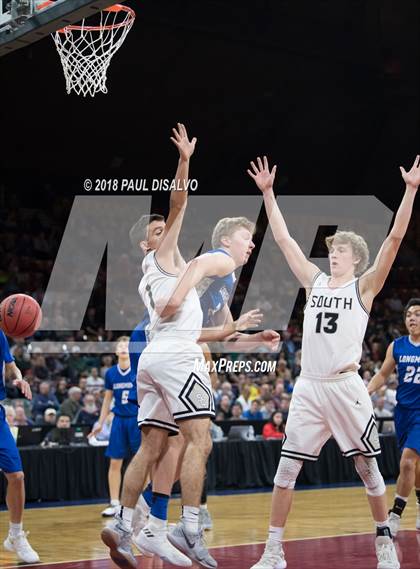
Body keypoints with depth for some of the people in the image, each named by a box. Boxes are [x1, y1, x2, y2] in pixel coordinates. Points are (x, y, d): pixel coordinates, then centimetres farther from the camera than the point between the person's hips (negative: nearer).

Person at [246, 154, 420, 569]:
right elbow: (283, 239, 12)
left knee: (367, 468, 6)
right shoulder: (314, 281, 12)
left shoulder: (364, 286, 2)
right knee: (285, 470, -1)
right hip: (308, 387, 3)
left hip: (345, 387, -3)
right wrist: (267, 193, 9)